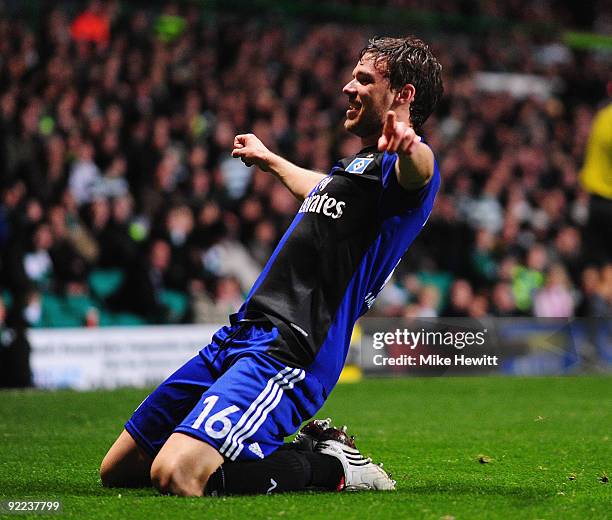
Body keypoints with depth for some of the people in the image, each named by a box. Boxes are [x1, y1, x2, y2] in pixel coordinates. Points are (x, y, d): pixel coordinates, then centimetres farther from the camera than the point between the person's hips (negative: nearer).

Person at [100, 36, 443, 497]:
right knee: (118, 471, 11)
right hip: (238, 336, 10)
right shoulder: (357, 164, 23)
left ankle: (330, 466, -6)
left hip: (287, 351, -10)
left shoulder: (399, 161, -5)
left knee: (175, 475, -32)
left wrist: (408, 146, -56)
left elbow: (416, 172, -33)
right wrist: (268, 159, 66)